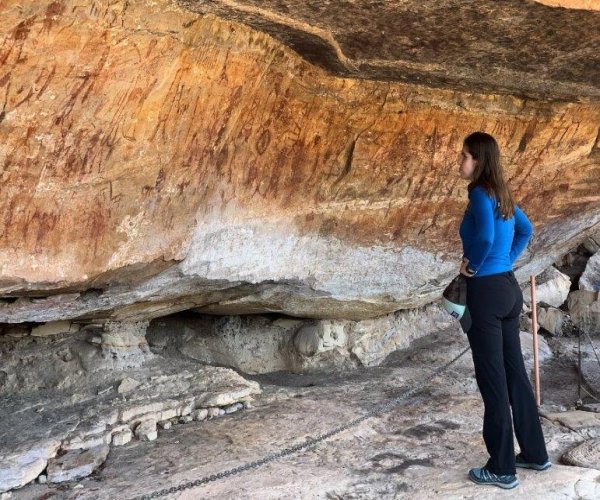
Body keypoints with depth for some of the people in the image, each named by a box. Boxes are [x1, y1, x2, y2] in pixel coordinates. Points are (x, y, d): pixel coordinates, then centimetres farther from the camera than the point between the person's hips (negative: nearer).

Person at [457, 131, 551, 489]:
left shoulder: (480, 194, -15)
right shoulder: (502, 193, 11)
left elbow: (486, 237, -31)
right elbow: (526, 229, 26)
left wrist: (471, 264, -14)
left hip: (486, 292, -9)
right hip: (509, 288, 9)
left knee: (492, 380, -1)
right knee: (514, 373, 17)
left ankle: (502, 469, 9)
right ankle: (535, 452, 28)